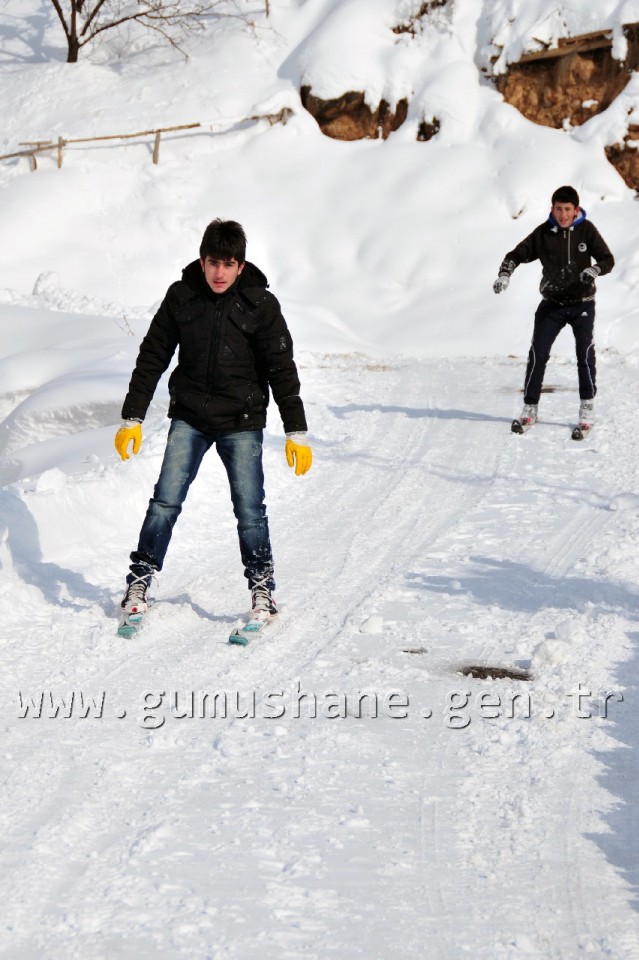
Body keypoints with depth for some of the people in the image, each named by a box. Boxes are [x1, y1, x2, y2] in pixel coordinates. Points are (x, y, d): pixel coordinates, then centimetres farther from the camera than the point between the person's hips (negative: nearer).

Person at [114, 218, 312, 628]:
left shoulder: (260, 305, -7)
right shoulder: (181, 297, -3)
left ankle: (262, 590, 9)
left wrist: (296, 433, -8)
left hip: (241, 423, -1)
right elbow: (152, 357, 4)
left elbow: (282, 370, -5)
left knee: (250, 509, -4)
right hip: (189, 418, 1)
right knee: (165, 501, -5)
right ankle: (139, 585, 3)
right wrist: (133, 418, 2)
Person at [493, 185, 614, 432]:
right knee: (537, 354, -5)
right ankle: (530, 409, 5)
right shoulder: (543, 233, -4)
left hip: (582, 303, -1)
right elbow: (517, 254, 3)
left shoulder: (586, 230, -6)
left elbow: (607, 259, -8)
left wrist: (594, 271, -30)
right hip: (552, 303, 1)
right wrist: (504, 274, -16)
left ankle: (587, 406, -3)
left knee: (585, 353, -15)